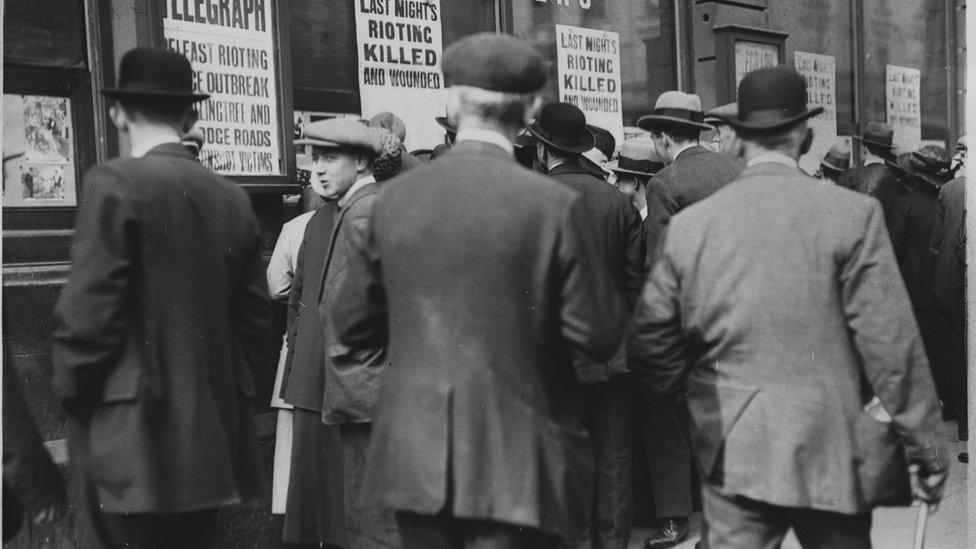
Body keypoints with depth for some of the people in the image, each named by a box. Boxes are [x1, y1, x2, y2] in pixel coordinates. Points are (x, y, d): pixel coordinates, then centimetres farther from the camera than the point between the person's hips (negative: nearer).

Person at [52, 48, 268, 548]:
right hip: (214, 433, 6)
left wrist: (73, 397, 1)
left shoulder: (115, 184, -11)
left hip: (135, 439, -6)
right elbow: (255, 316, 9)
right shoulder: (233, 198, 5)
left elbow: (87, 312, -14)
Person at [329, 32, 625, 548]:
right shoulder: (554, 204, -13)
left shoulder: (394, 197, -2)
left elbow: (350, 324, 6)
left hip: (414, 457, 4)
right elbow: (600, 338, -9)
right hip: (516, 463, -3)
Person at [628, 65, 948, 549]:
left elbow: (648, 342, 0)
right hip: (834, 451, -1)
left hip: (732, 452, 2)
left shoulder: (689, 223, -1)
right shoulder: (853, 215, -9)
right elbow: (892, 344, -9)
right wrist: (926, 450, -1)